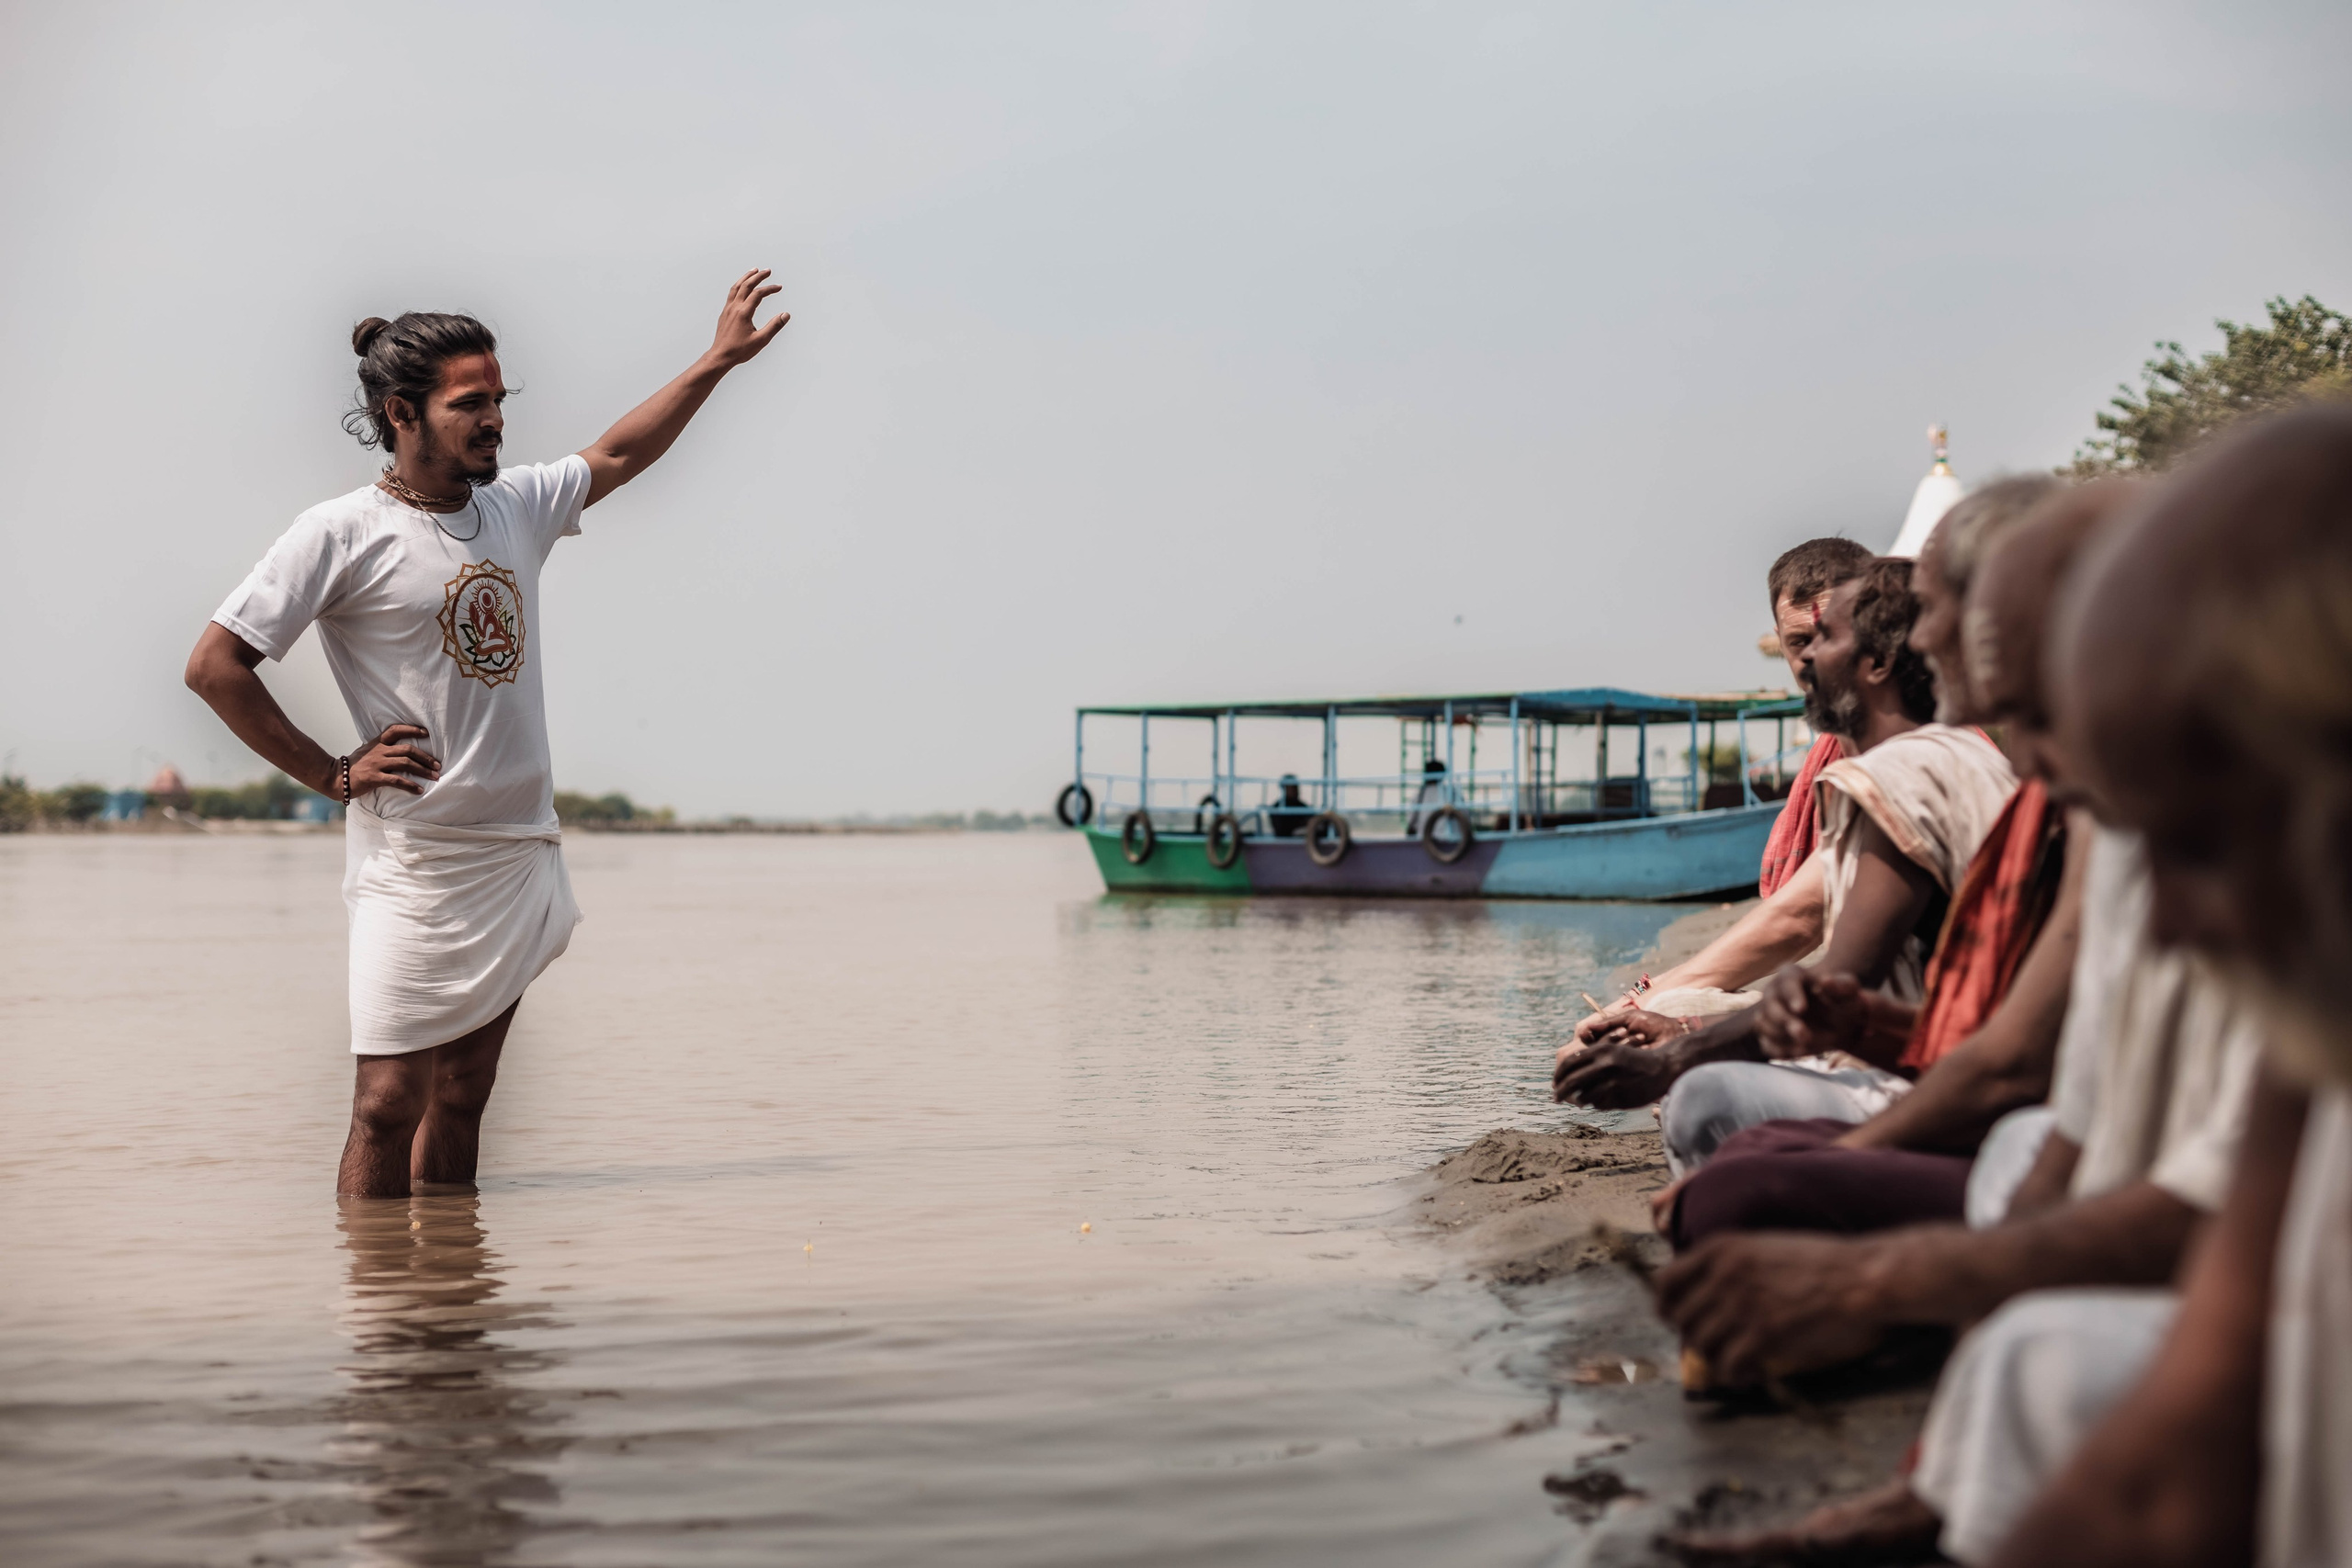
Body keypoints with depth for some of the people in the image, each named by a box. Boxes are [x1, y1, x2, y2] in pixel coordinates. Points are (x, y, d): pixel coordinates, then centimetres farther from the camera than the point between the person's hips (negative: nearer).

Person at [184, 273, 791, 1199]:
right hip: (414, 868, -6)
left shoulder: (516, 506, 10)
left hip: (523, 854, 6)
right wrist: (331, 775, -9)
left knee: (462, 1096, 11)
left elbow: (614, 459, 28)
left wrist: (718, 360, 29)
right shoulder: (344, 533, -8)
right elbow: (214, 664, -9)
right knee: (389, 1105, -7)